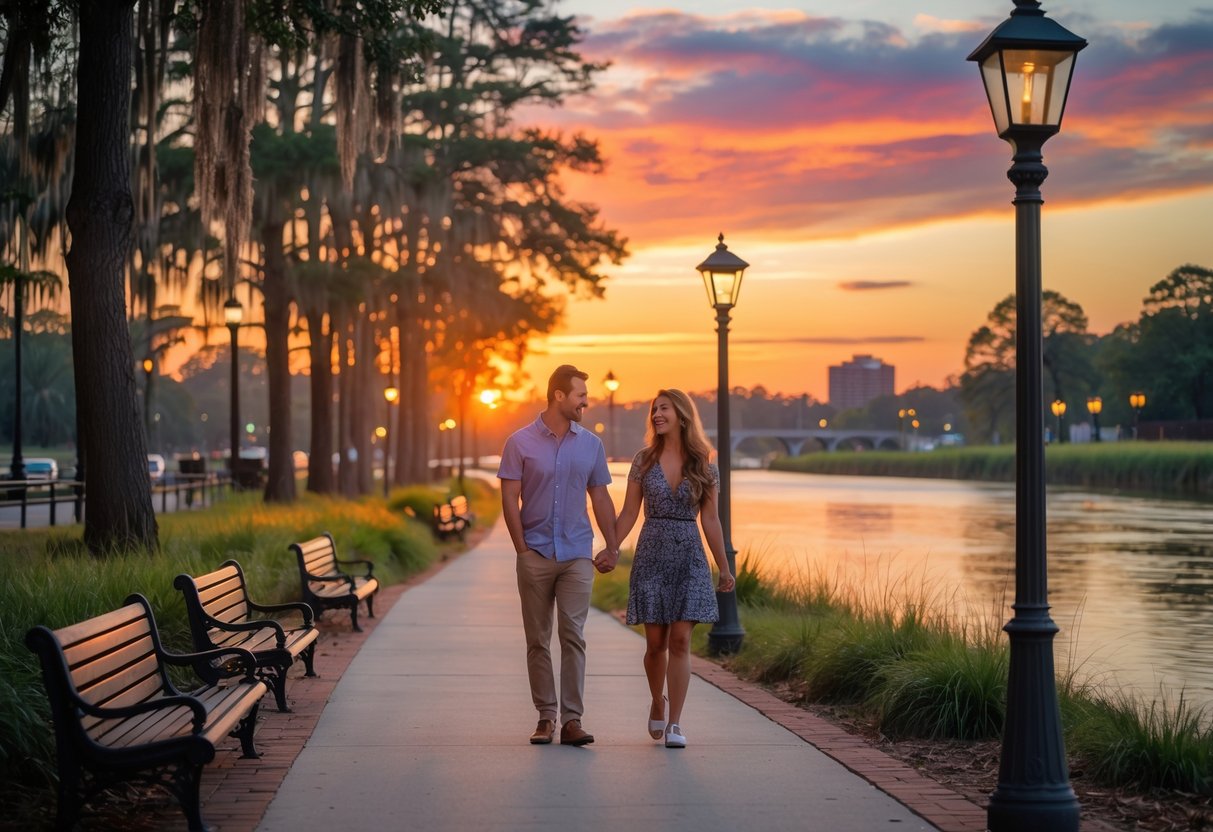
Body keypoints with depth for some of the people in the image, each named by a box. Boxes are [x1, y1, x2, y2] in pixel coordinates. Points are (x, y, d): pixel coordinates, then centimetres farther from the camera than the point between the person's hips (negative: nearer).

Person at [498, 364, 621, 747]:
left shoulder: (591, 444, 9)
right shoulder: (521, 443, -1)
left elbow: (600, 498, 13)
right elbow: (510, 498, -1)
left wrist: (613, 546, 8)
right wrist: (522, 548, -6)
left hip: (577, 556, 1)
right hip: (536, 556, -1)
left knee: (573, 636, -6)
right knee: (538, 640, 4)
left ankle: (572, 720, -6)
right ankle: (545, 717, 12)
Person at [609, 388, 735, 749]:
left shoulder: (704, 467, 3)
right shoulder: (644, 461, 3)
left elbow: (710, 520, 7)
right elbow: (629, 513, 6)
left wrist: (724, 568, 7)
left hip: (689, 558, 0)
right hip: (651, 554, 0)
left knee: (680, 641, -6)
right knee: (656, 642, 3)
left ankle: (674, 723, -4)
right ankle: (658, 702, 30)